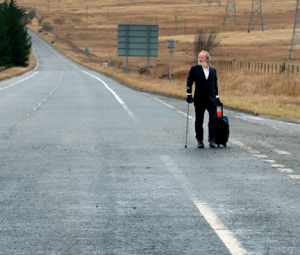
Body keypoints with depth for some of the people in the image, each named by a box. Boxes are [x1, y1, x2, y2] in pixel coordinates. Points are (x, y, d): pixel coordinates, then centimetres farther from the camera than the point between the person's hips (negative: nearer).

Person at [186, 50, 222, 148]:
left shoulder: (213, 70, 11)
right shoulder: (194, 69, 2)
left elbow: (215, 85, 16)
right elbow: (189, 82, 2)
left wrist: (217, 98, 15)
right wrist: (189, 95, -4)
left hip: (211, 99, 2)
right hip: (199, 99, -2)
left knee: (214, 118, -11)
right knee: (199, 121, 3)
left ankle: (211, 138, 6)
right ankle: (199, 140, 15)